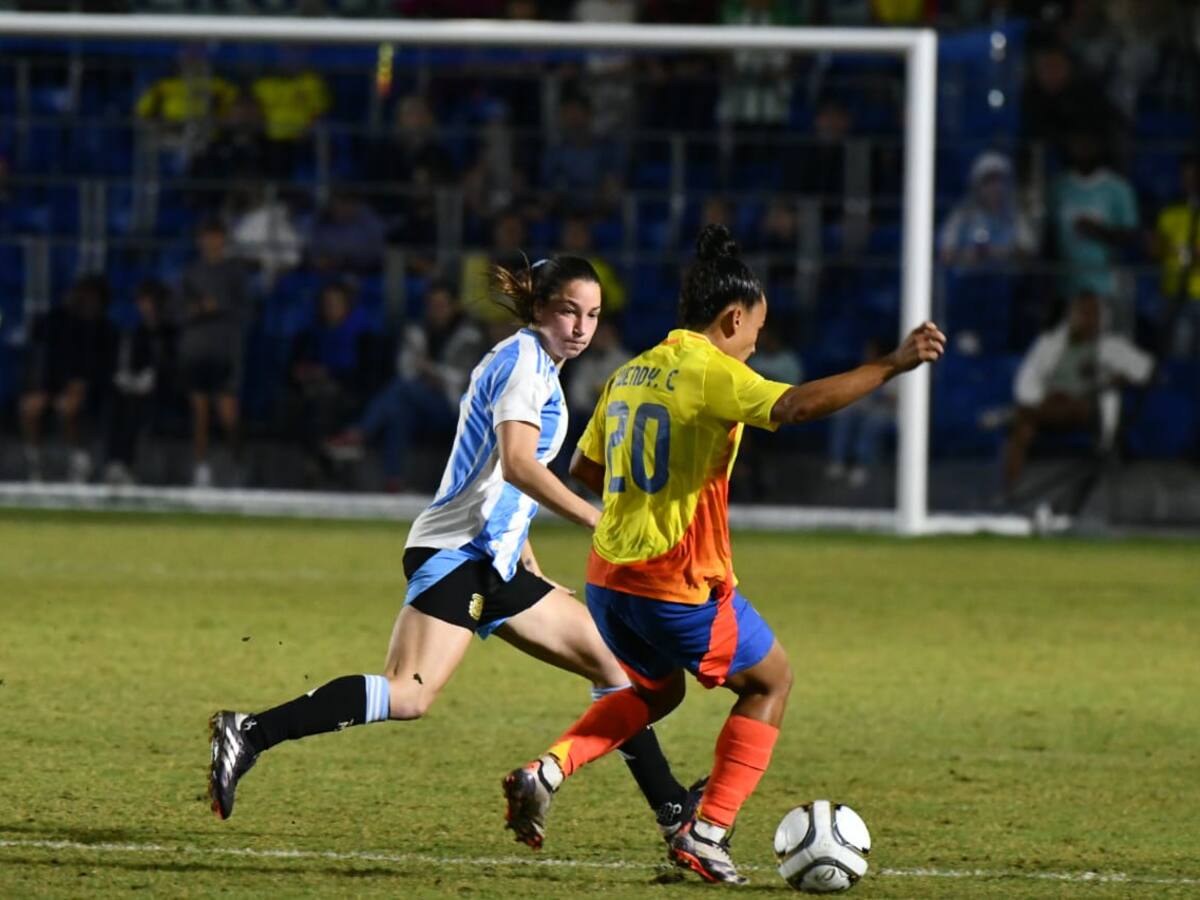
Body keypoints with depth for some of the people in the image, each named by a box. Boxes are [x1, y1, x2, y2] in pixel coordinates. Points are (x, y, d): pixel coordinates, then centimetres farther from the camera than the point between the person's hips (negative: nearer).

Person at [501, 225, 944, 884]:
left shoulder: (629, 375, 12)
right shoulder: (712, 372, -12)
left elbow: (583, 468, 21)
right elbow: (794, 406, -29)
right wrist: (892, 365, -27)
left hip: (608, 577, 8)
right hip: (681, 583, -7)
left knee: (657, 691, 30)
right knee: (770, 682, 15)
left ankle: (547, 770, 7)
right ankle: (707, 831, 5)